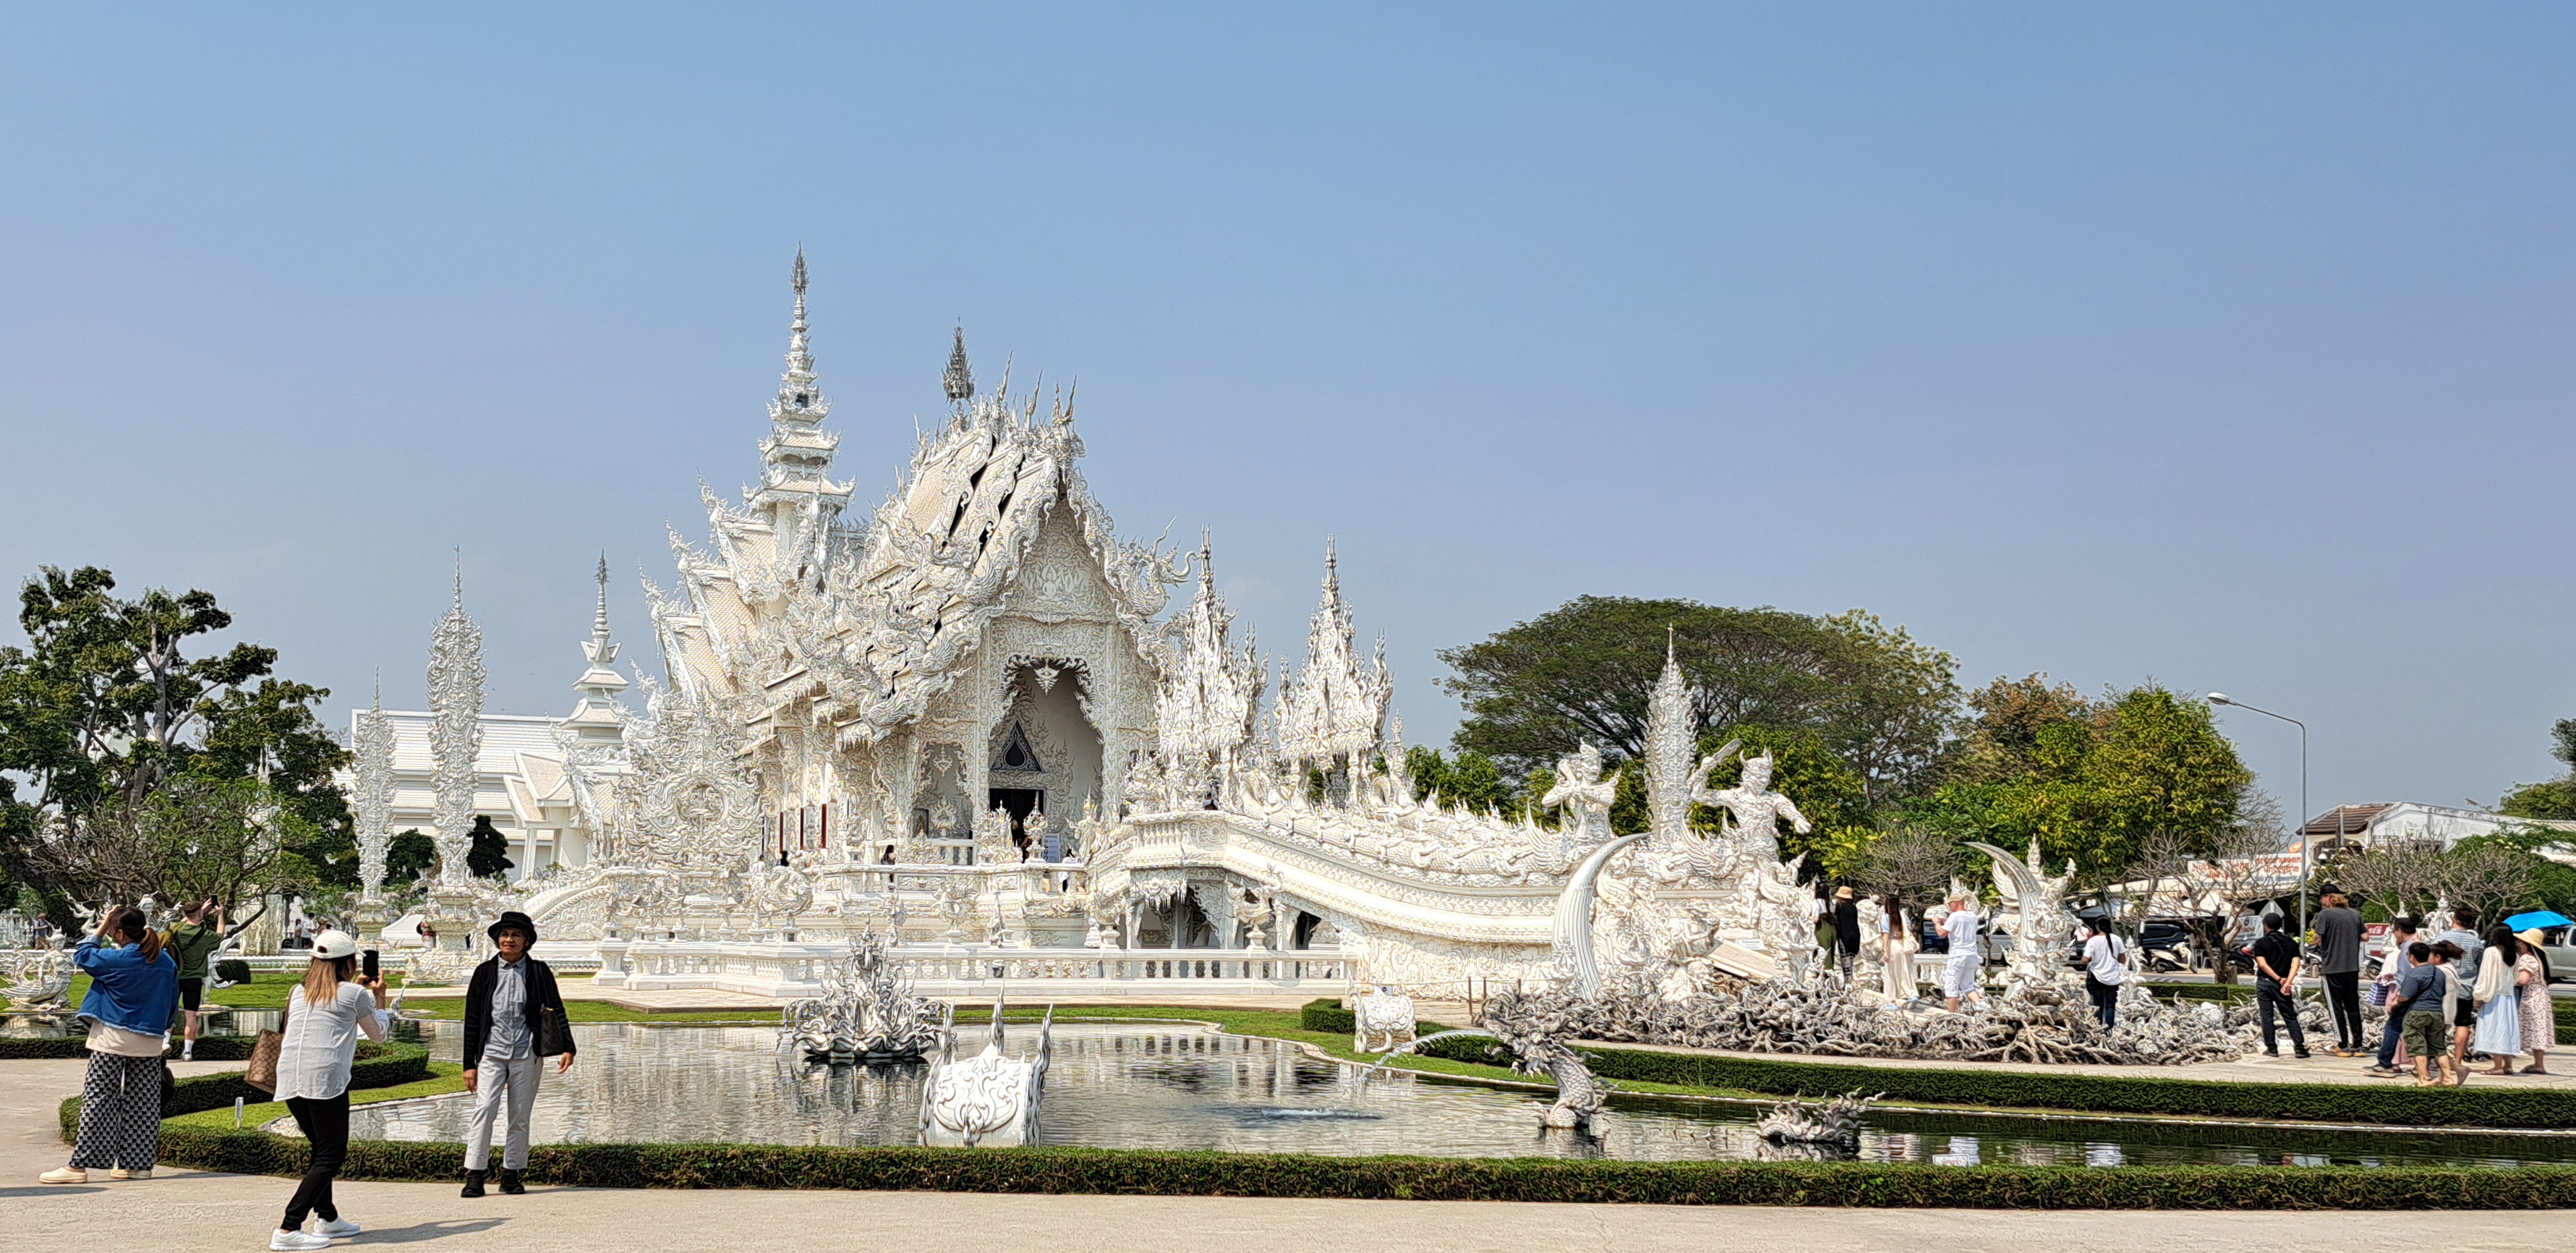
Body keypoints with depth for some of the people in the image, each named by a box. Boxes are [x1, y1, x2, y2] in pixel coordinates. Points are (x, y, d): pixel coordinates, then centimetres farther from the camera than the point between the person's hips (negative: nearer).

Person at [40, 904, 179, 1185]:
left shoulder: (115, 959, -13)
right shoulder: (167, 963, 3)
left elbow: (82, 956, 5)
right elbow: (172, 1005, 13)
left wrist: (100, 929, 12)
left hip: (113, 1039, -5)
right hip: (150, 1043, 5)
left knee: (98, 1099, -3)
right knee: (143, 1102, 9)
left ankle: (80, 1165, -4)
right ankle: (140, 1162, 13)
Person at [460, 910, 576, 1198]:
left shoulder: (539, 972, 5)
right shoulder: (485, 972, 6)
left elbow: (556, 1010, 5)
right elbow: (472, 1020, 8)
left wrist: (567, 1048, -8)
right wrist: (469, 1064, 4)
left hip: (527, 1054, 1)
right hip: (491, 1052, 0)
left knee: (520, 1116, 4)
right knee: (484, 1108, -14)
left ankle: (511, 1174, 14)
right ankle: (475, 1175, -13)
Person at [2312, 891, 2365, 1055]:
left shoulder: (2325, 914, -10)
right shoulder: (2355, 914, 7)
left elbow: (2317, 940, -12)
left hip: (2332, 967, -5)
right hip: (2353, 967, 5)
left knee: (2336, 1007, 3)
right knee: (2353, 1007, 12)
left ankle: (2343, 1045, 3)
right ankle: (2357, 1045, 12)